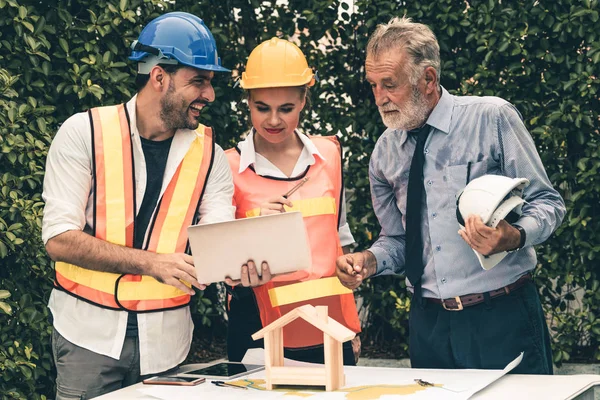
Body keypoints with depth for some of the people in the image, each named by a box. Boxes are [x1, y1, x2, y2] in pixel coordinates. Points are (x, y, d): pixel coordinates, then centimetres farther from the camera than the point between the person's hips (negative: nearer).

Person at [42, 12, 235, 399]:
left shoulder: (209, 155, 2)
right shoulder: (83, 133, -7)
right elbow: (59, 239, -13)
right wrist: (150, 262, -23)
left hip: (166, 336, 3)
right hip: (89, 330, -2)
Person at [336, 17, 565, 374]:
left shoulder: (492, 118, -7)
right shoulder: (385, 152, 8)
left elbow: (546, 203, -5)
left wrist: (515, 237, -25)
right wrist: (369, 260, -4)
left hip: (503, 318, -4)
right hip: (429, 325, 4)